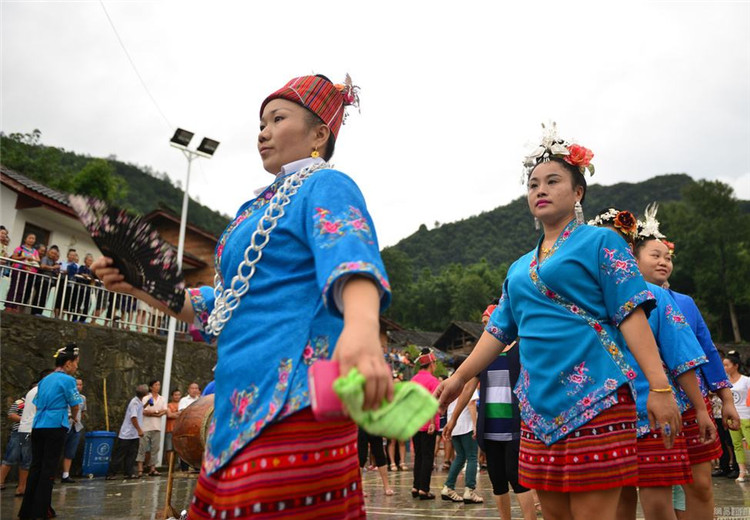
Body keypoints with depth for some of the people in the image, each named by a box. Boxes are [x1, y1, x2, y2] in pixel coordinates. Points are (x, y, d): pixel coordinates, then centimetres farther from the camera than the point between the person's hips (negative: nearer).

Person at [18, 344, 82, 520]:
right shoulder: (67, 380, -6)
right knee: (49, 468, -1)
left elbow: (38, 405, 20)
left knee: (35, 467, 11)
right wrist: (74, 417, 19)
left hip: (37, 426, 7)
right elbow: (75, 407, -1)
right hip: (55, 427, -7)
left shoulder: (44, 380, 16)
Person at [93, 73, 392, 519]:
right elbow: (219, 306, 27)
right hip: (243, 402, 9)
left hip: (292, 403, -9)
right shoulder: (264, 206, 22)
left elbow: (350, 258, -27)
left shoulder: (325, 187, -4)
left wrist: (361, 326, -48)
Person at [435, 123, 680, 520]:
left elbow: (632, 315, -8)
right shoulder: (519, 268, 18)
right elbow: (499, 331, 17)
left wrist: (659, 386, -16)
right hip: (539, 402, 6)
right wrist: (460, 377, 10)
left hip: (594, 398, -6)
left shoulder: (600, 242, 1)